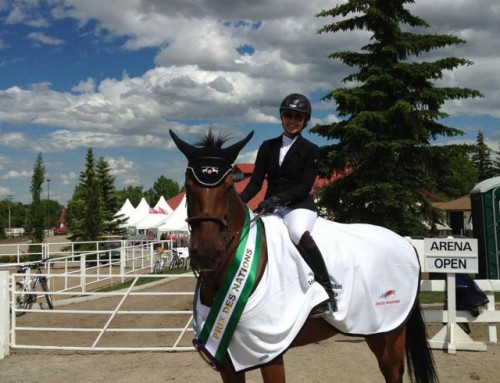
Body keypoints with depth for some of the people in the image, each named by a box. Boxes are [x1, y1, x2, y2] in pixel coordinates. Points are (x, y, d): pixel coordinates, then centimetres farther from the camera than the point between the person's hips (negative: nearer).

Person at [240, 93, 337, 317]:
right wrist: (238, 202, -12)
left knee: (298, 233, -37)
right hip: (271, 206, 5)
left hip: (299, 205, -5)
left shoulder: (310, 150, 3)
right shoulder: (268, 147, 12)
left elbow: (305, 186, -9)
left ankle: (327, 292, -30)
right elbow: (256, 182, 6)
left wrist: (277, 198, -24)